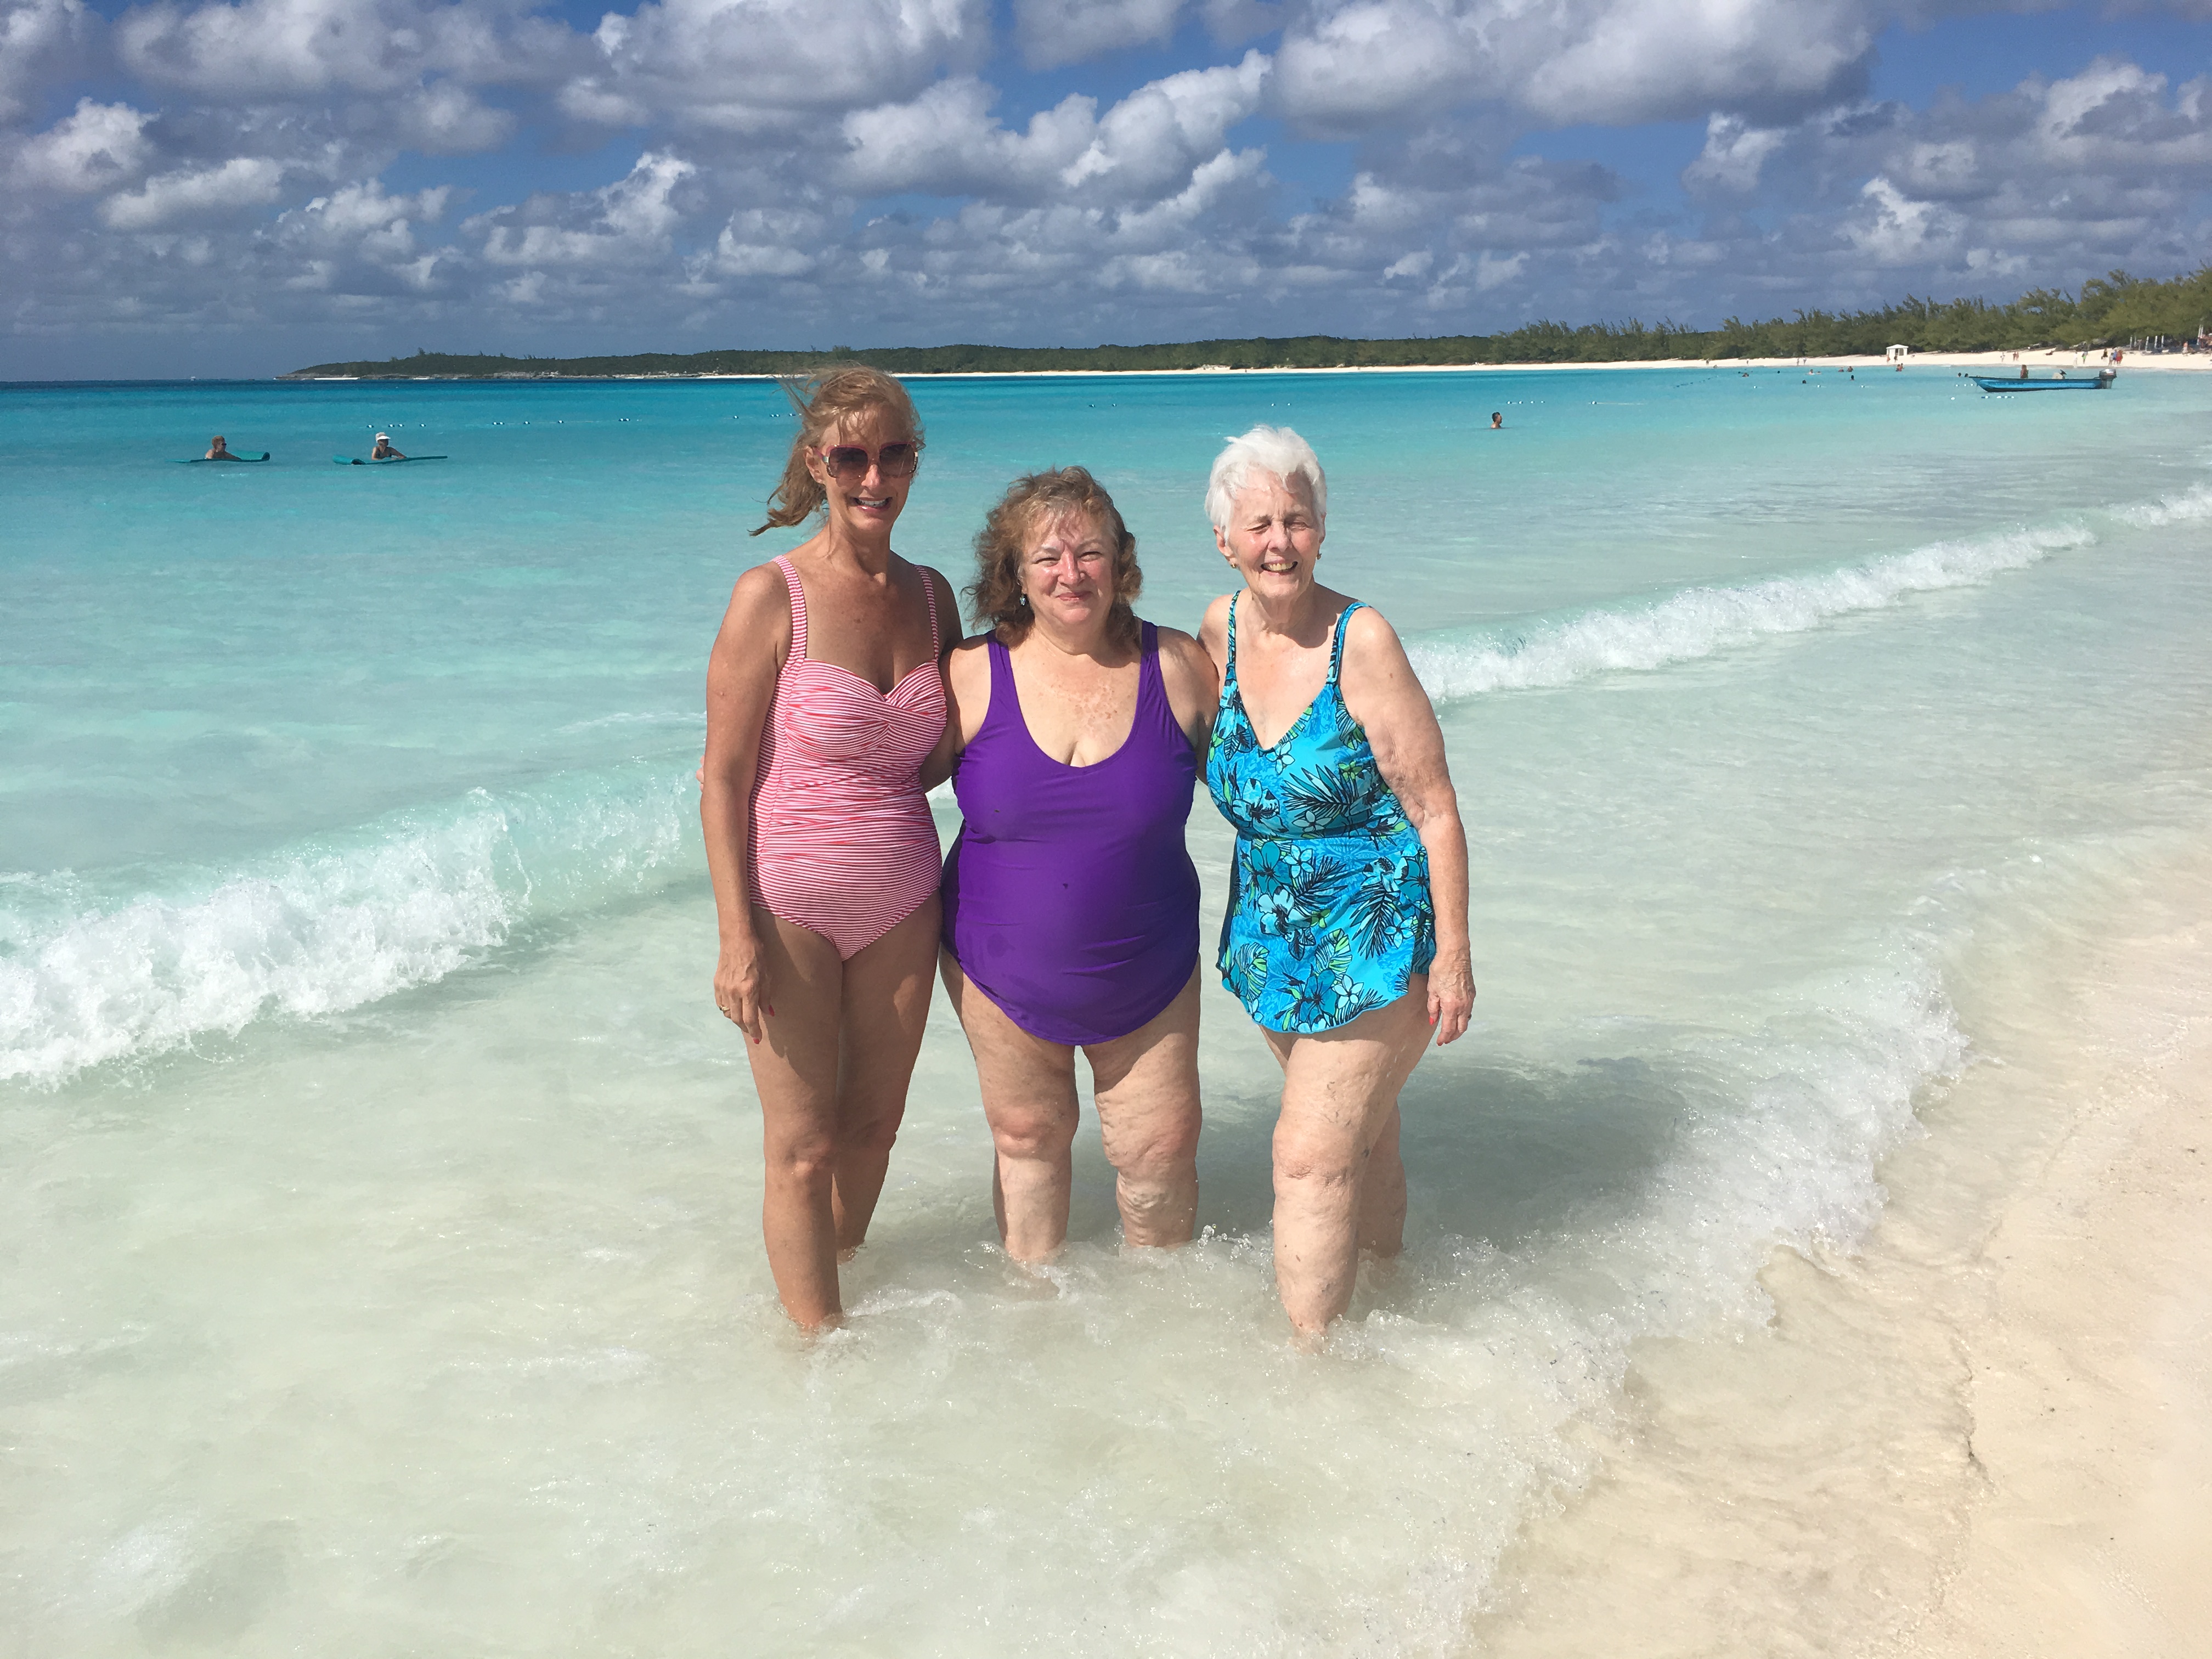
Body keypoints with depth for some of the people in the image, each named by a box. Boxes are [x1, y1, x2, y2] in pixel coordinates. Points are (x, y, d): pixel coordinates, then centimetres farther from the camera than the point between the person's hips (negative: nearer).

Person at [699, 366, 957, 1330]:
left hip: (902, 905, 5)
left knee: (872, 1125, 15)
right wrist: (737, 937, -15)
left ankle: (834, 1284, 36)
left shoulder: (930, 595, 4)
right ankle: (818, 1339, 20)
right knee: (803, 1151, 4)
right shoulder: (771, 597, -12)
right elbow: (723, 776, -11)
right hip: (790, 905, -5)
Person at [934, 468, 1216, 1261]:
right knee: (1027, 1137, 15)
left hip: (1148, 978, 1)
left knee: (1160, 1154, 7)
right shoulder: (974, 675, -10)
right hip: (1004, 973, 0)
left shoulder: (1177, 667, -7)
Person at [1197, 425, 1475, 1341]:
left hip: (1376, 936, -6)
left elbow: (1435, 811, -16)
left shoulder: (1360, 640, -19)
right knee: (1360, 1129, 21)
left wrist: (1453, 957, -16)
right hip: (1277, 935, 6)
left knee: (1312, 1156, -7)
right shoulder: (1221, 629, -1)